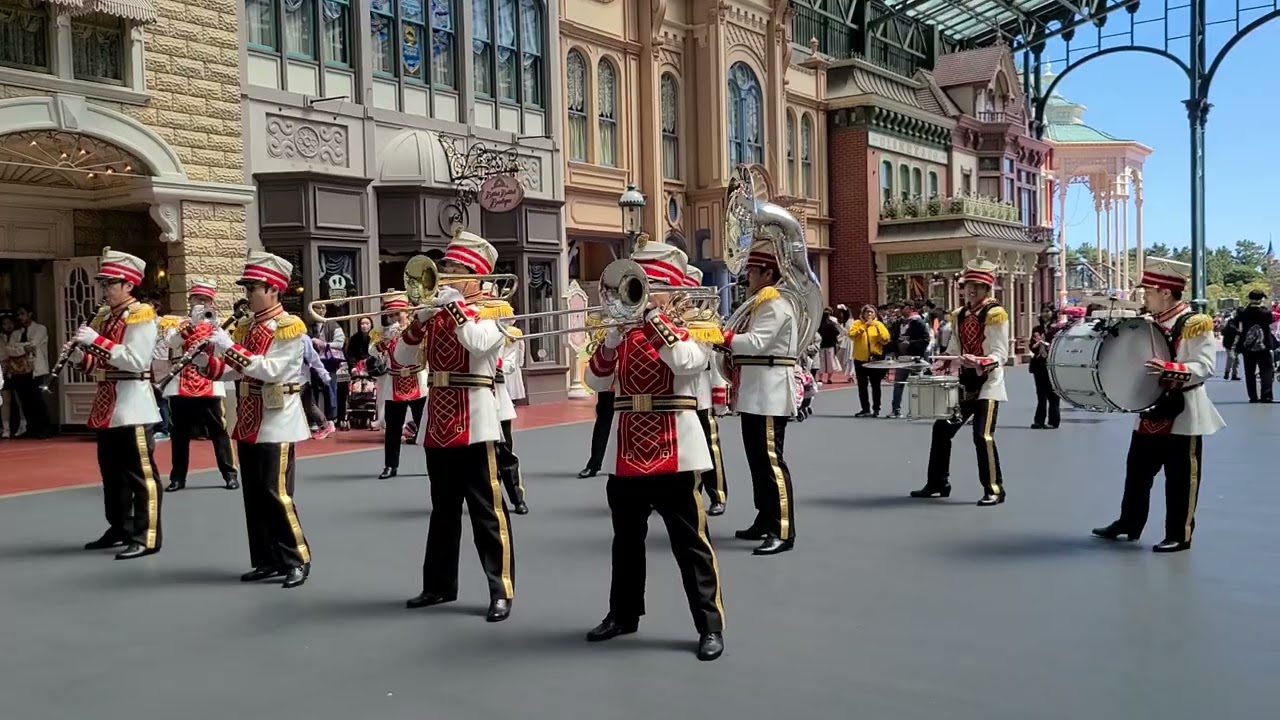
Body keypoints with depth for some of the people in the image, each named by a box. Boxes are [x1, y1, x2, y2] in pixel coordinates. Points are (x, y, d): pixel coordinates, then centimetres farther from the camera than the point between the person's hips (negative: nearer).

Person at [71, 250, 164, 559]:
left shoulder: (141, 315, -11)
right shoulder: (103, 316, 14)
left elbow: (136, 360, -22)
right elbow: (93, 362, 20)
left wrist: (97, 341, -23)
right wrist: (78, 352, -1)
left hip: (132, 406, -9)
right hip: (106, 405, 9)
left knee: (140, 474, -4)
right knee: (112, 472, 16)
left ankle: (146, 537, -1)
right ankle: (119, 527, 28)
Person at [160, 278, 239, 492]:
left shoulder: (216, 325, 8)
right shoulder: (177, 324, 7)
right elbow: (170, 342, -14)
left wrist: (216, 330, -21)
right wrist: (191, 324, -27)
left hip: (210, 388, 0)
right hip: (181, 387, 1)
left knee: (219, 432, 1)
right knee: (180, 434, 7)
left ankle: (230, 474, 6)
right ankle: (178, 477, 15)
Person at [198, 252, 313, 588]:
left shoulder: (290, 326, -11)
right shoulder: (244, 326, 12)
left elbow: (271, 370, -23)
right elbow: (228, 371, 11)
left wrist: (229, 347, -25)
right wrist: (203, 358, -7)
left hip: (277, 422, -8)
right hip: (249, 421, 8)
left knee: (276, 494, -7)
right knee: (254, 495, 10)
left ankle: (298, 560, 4)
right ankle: (267, 560, 18)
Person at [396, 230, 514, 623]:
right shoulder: (436, 314, 13)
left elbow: (477, 343, -26)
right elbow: (402, 358, 6)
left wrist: (454, 304, -17)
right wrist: (420, 317, -6)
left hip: (474, 421, -6)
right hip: (439, 420, 7)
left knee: (486, 509, -3)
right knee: (443, 508, 15)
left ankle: (501, 591, 2)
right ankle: (440, 584, 25)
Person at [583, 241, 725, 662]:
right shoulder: (625, 331, 11)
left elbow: (686, 362, -24)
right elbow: (597, 380, 3)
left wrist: (653, 317, -18)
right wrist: (614, 333, -10)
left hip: (674, 451, -5)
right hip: (627, 451, 6)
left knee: (690, 543, -1)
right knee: (626, 539, 17)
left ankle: (710, 626, 7)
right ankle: (623, 614, 32)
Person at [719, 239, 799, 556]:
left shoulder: (775, 302, -12)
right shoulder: (759, 301, 20)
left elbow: (757, 342, -23)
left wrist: (722, 336, -18)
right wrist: (725, 338, 4)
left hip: (769, 394, -10)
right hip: (754, 394, 10)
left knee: (770, 460, -11)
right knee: (758, 460, 15)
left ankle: (783, 532, -10)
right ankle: (765, 521, 25)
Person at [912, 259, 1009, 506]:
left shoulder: (995, 314, -11)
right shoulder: (958, 315, 11)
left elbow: (1000, 354, -18)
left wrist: (981, 363, -35)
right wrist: (941, 367, 1)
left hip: (988, 383, -8)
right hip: (965, 382, 8)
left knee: (982, 436, -15)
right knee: (942, 428, 9)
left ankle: (994, 490, -2)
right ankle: (937, 484, 21)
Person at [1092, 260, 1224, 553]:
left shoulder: (1194, 324, -13)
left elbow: (1205, 367, -21)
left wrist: (1169, 368, -34)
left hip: (1182, 413, -8)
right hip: (1150, 410, 8)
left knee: (1180, 478, 3)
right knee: (1137, 470, 14)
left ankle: (1179, 535, 13)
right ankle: (1128, 524, 26)